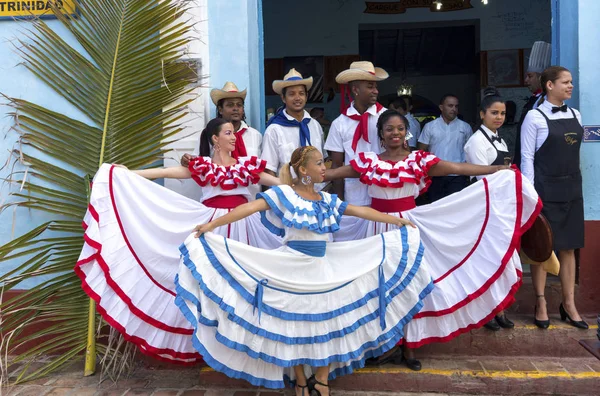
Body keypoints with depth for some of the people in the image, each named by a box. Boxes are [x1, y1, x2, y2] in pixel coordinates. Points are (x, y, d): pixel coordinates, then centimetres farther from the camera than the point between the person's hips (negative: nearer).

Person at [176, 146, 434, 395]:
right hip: (292, 269, -5)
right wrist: (212, 225, -24)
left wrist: (399, 221, 14)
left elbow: (362, 211, 11)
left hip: (325, 269, 5)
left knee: (328, 322, 9)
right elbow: (250, 208, -18)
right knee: (294, 324, 9)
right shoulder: (284, 194, -10)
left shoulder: (328, 200, 6)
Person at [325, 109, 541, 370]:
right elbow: (330, 173, -3)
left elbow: (459, 168, -8)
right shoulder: (367, 161, -2)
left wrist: (498, 169, -13)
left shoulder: (419, 159, -3)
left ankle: (409, 346, 23)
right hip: (381, 228, 0)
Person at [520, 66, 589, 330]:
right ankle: (541, 304, 16)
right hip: (545, 189, -6)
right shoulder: (535, 117, -8)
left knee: (568, 248, 10)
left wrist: (575, 185, 12)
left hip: (572, 188, 6)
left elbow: (575, 152, 15)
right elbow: (527, 157, -10)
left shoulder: (575, 115, 9)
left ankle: (568, 304, 21)